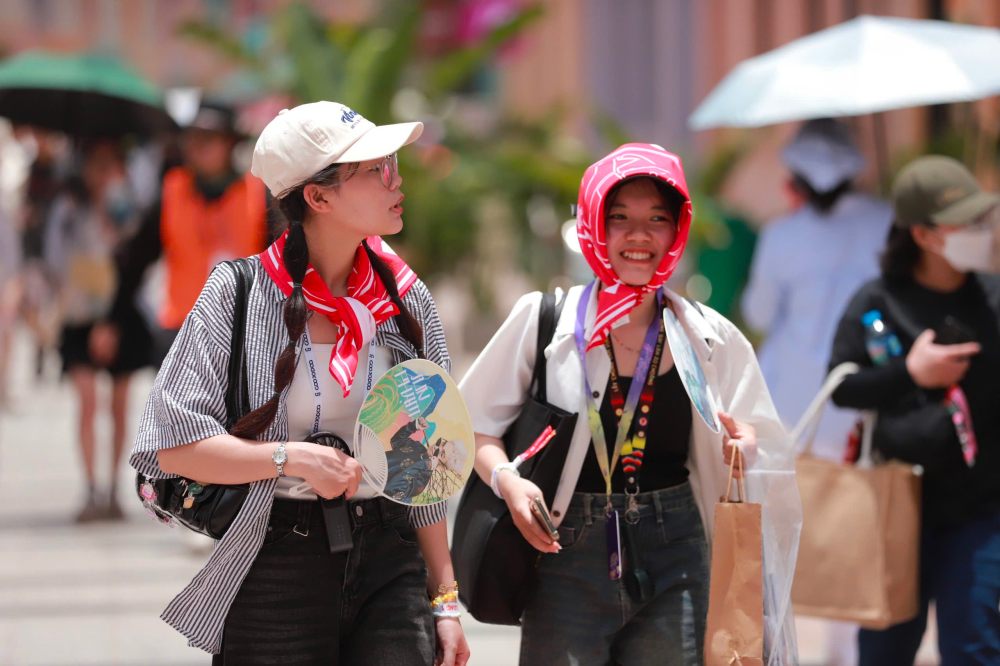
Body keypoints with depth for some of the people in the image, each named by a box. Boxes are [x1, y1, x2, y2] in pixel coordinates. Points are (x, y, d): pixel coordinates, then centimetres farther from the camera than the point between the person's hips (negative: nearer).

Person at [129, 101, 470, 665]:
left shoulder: (407, 300, 7)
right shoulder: (238, 294, -5)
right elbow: (173, 445, -11)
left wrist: (443, 599, 11)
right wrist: (291, 457, -22)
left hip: (390, 560, 3)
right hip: (275, 571, -3)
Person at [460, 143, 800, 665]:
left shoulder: (709, 338, 5)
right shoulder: (544, 319, -3)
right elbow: (477, 427, 2)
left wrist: (740, 450, -10)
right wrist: (506, 479, -16)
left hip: (675, 560, 2)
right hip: (569, 559, -2)